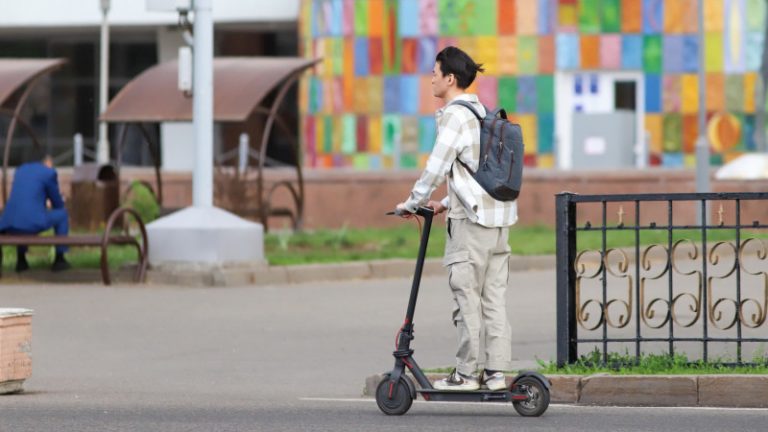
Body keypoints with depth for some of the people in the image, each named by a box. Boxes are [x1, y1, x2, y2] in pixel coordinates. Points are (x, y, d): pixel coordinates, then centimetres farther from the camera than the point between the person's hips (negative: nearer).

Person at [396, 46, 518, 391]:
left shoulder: (454, 116, -10)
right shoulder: (482, 113, 17)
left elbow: (435, 169, -13)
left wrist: (412, 204, 1)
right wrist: (446, 204, 26)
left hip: (471, 220, -8)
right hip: (499, 217, 8)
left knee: (467, 297, -3)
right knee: (494, 298, 7)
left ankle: (466, 373, -1)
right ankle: (496, 372, 5)